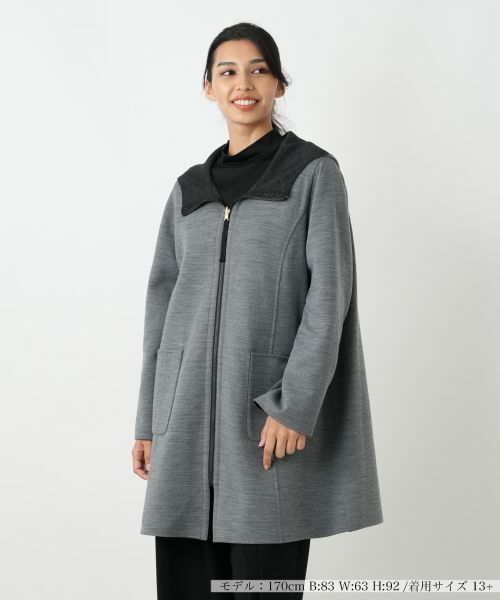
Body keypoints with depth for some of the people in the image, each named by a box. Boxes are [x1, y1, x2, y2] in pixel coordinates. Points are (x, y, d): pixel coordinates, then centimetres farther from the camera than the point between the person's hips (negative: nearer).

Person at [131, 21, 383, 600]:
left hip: (269, 406, -4)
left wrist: (295, 404, -16)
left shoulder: (313, 171, 3)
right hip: (188, 406, 4)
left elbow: (329, 290, -6)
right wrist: (148, 420, 10)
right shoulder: (189, 188, 15)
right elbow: (162, 304, 14)